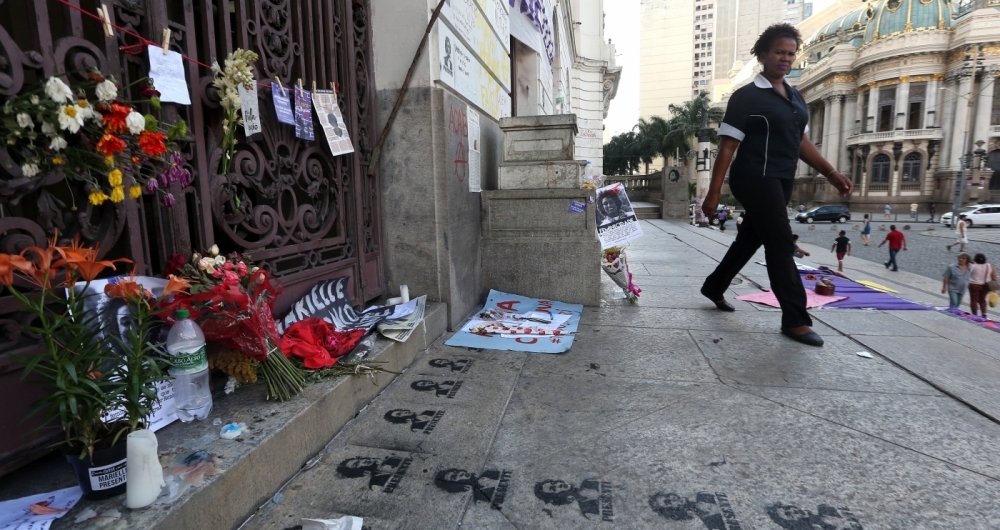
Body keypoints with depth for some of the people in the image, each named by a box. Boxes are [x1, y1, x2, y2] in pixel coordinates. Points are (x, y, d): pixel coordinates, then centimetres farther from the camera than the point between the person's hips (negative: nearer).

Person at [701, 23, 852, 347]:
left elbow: (800, 141, 21)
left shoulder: (795, 98, 16)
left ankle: (714, 287, 33)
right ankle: (795, 320, -3)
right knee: (781, 243, -9)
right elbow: (727, 147, -12)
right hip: (755, 180, -8)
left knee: (751, 238, 16)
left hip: (781, 182, 8)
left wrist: (830, 172, 13)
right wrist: (714, 192, -17)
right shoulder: (747, 97, -8)